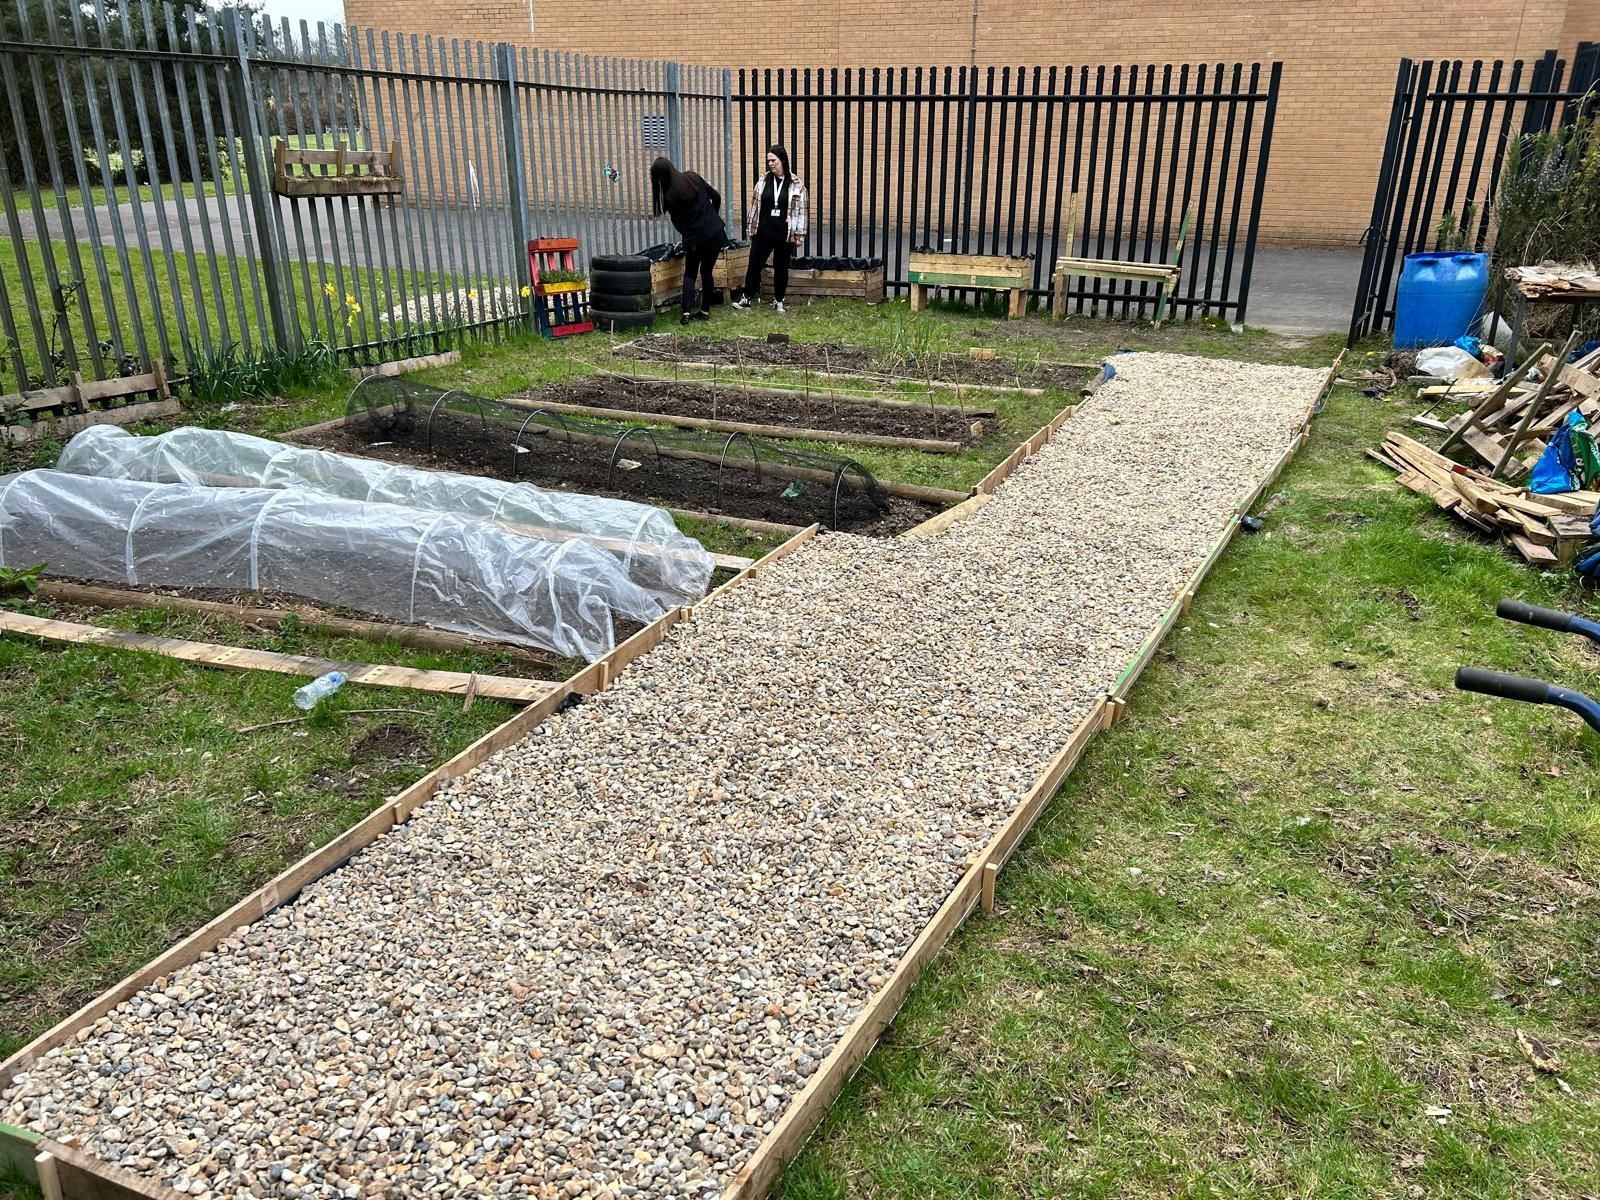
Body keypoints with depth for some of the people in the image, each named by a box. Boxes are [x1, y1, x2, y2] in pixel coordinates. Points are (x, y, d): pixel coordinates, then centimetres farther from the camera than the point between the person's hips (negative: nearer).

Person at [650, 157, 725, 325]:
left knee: (690, 273, 12)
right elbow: (716, 196, 8)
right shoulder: (692, 177, 1)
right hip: (716, 232, 4)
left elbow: (678, 223, 0)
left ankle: (687, 312, -4)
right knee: (706, 271, 16)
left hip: (695, 238, -4)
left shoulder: (669, 196, -10)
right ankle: (705, 311, 17)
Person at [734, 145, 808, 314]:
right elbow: (754, 206, 7)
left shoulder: (796, 184, -4)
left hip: (785, 235, -1)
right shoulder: (763, 181, 3)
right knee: (754, 265, 1)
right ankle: (747, 298, 10)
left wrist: (799, 235, -4)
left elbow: (800, 211, -2)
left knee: (781, 268, 10)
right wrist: (751, 230, 6)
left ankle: (779, 300, 23)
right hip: (762, 233, 2)